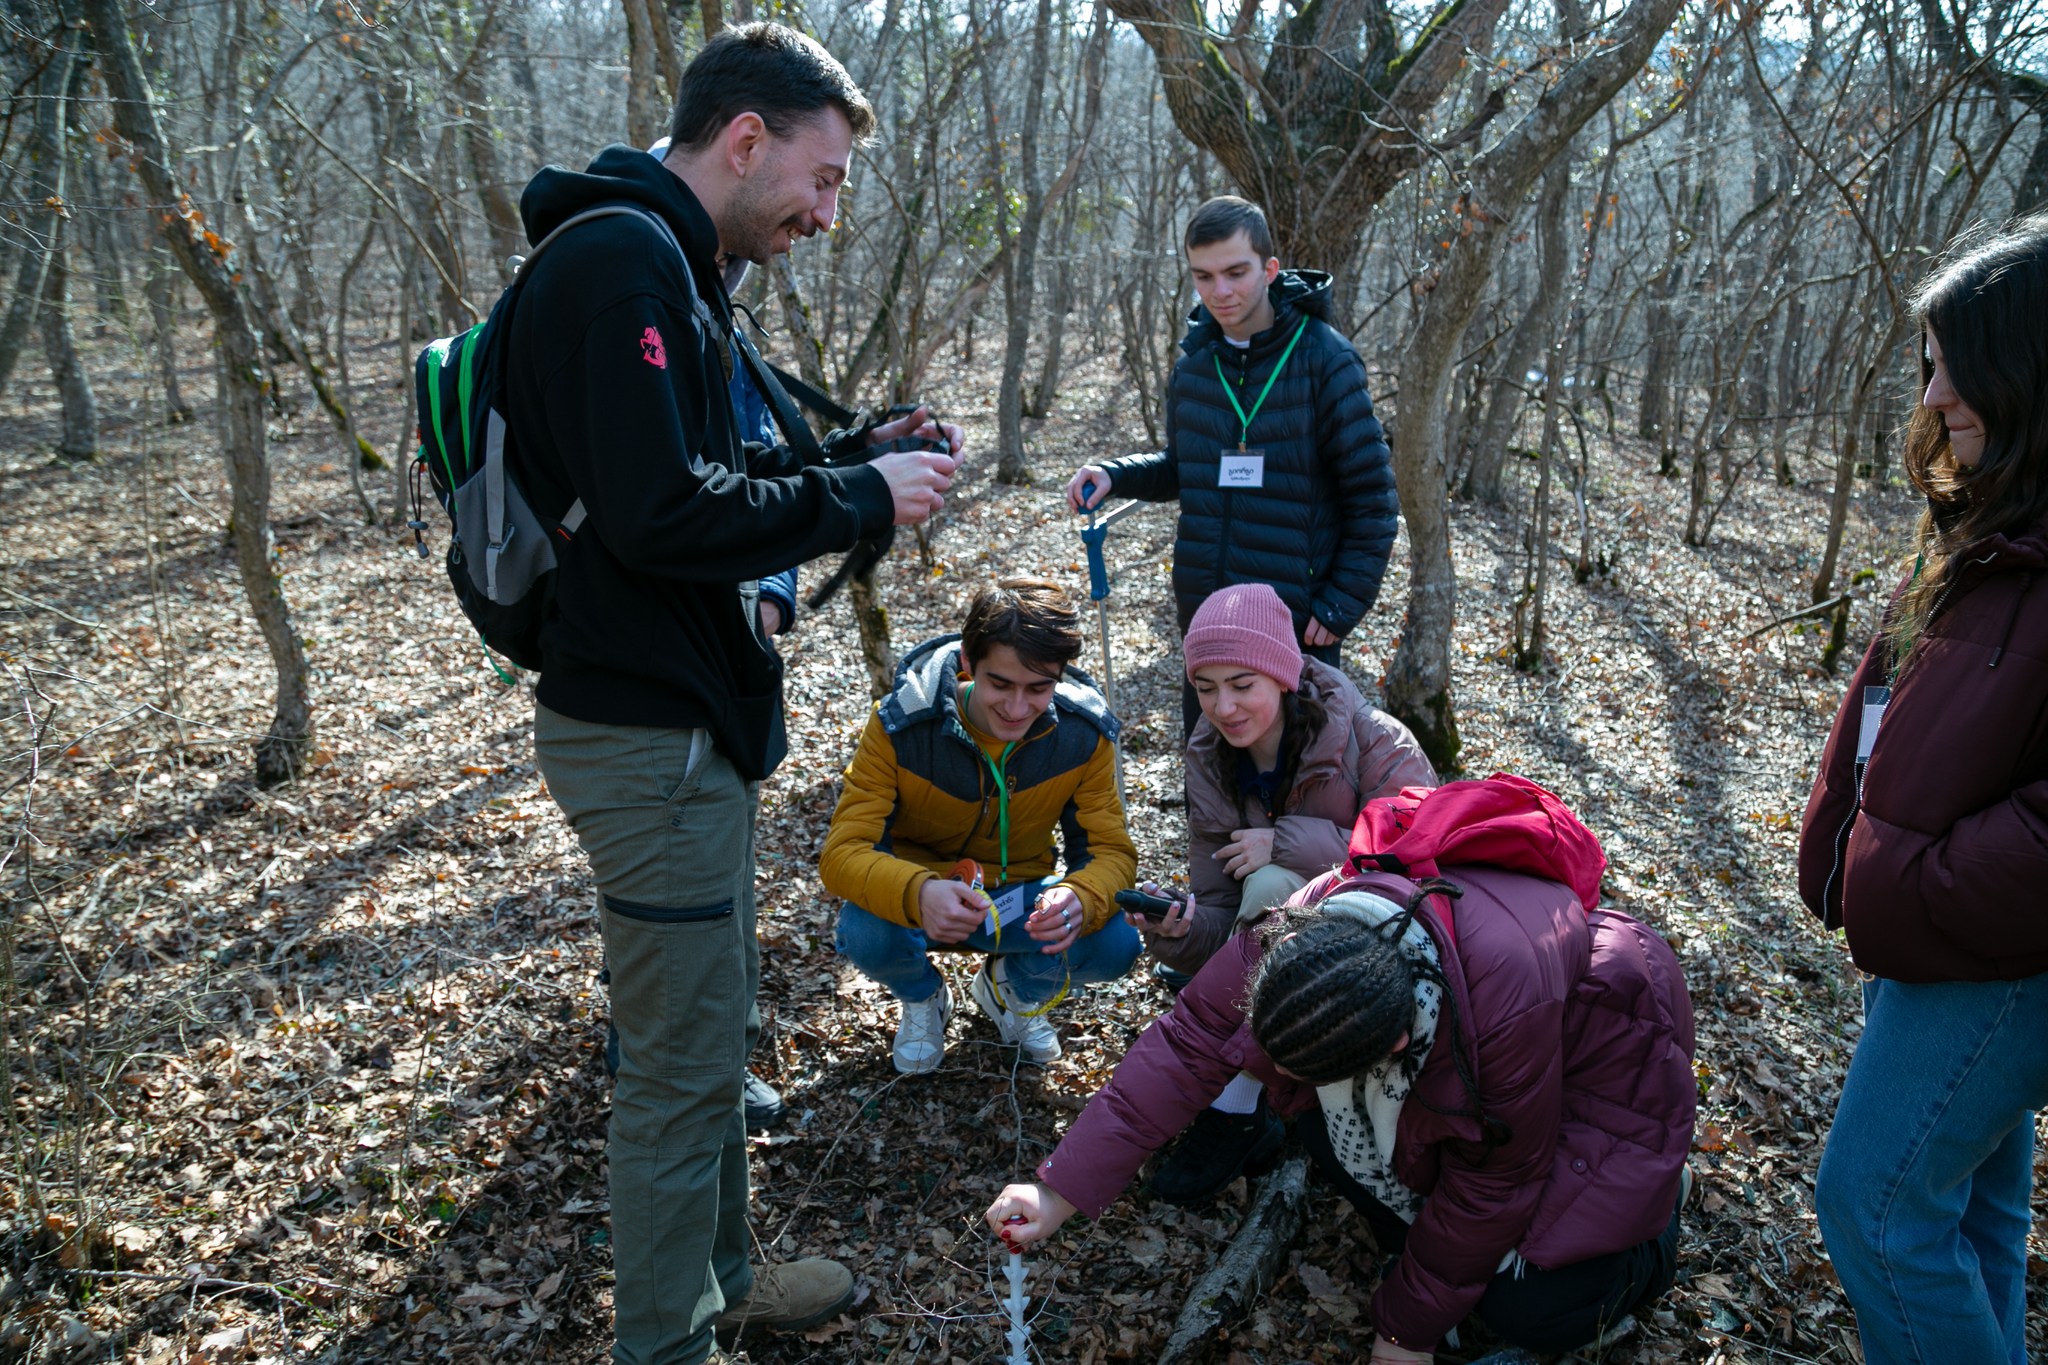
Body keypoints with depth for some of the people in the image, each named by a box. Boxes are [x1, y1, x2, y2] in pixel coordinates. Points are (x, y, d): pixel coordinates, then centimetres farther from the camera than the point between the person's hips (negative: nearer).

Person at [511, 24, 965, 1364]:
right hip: (649, 734, -11)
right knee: (684, 1061, 4)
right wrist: (862, 497, -16)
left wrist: (860, 451, 7)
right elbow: (668, 513, -27)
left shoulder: (661, 264, 15)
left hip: (688, 722, 11)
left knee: (716, 1029, 21)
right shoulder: (625, 262, -18)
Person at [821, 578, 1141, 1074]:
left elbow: (1110, 850, -15)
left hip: (1018, 900, 2)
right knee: (865, 935, -35)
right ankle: (922, 997, 6)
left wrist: (1078, 900, -42)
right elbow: (843, 851, -27)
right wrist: (918, 893, -51)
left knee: (1116, 944, -25)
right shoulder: (901, 725, -25)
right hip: (917, 899, -1)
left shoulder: (1085, 733, -17)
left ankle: (1015, 987, 11)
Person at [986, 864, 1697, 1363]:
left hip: (1599, 1059, -5)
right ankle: (1420, 1249, 9)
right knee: (1333, 1130, -19)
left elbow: (1492, 1187, -28)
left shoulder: (1508, 1002, -44)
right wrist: (1061, 1192, -26)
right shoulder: (1294, 937, -30)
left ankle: (1655, 1211, 13)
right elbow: (1187, 1044, -24)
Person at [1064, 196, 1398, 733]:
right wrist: (1114, 475, -1)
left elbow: (1372, 499, -8)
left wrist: (1343, 603, -11)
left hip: (1295, 623, -5)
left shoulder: (1324, 359, -10)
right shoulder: (1195, 360, 5)